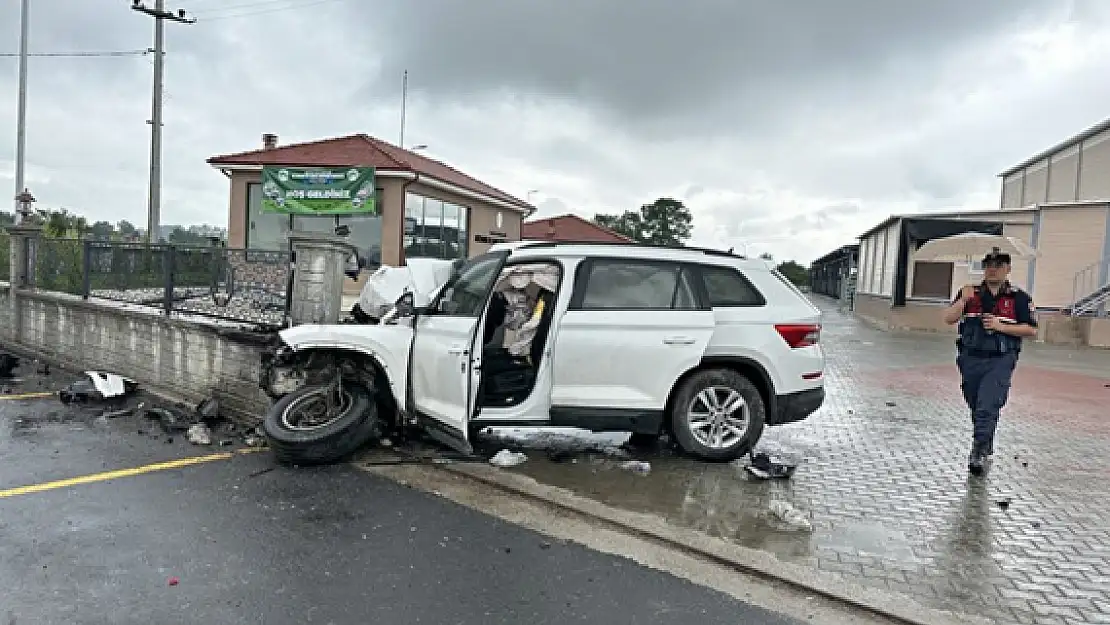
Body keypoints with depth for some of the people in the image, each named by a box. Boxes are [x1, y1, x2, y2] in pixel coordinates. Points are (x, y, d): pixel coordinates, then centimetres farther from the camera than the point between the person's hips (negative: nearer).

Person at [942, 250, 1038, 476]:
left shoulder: (1019, 298, 1)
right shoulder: (970, 293, 8)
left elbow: (1031, 329, -1)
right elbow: (948, 319, -1)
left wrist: (1001, 326, -13)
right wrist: (963, 300, -16)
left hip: (1000, 361, -3)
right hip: (970, 359, 4)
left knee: (987, 408, -16)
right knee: (976, 410, 14)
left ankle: (979, 454, -12)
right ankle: (986, 452, 31)